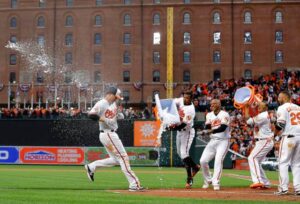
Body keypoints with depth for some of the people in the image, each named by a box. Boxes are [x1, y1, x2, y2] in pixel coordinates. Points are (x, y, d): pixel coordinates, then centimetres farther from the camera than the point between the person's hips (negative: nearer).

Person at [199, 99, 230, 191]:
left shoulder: (224, 114, -8)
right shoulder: (209, 115, 10)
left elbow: (223, 128, -22)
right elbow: (207, 128, 1)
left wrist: (211, 131, -35)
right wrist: (205, 131, -23)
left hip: (223, 141, -6)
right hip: (213, 141, 6)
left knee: (218, 160, -21)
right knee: (203, 161, -1)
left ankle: (216, 183, -19)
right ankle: (208, 180, 19)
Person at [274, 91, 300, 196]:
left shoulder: (282, 108, -3)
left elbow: (280, 124, -13)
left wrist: (275, 133, 5)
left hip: (288, 137, -6)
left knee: (283, 162, -1)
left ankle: (283, 188, -8)